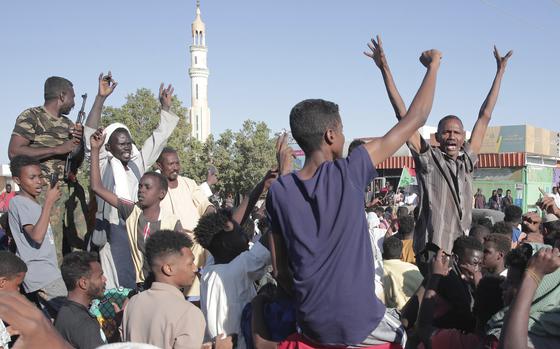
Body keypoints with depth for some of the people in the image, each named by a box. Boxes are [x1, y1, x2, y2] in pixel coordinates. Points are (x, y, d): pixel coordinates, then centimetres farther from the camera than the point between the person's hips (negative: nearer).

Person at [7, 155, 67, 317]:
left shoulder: (33, 203, 17)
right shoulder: (18, 202, -11)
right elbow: (37, 236, -24)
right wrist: (49, 202, -22)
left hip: (48, 272, 9)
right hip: (41, 275, -9)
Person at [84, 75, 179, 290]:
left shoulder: (138, 163, 13)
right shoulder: (104, 166, -1)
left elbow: (158, 139, 18)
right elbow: (91, 135, -13)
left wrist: (165, 107, 17)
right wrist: (101, 98, -20)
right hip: (113, 231, -5)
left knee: (139, 283, 4)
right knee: (119, 286, -6)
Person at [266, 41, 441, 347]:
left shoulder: (279, 191, -5)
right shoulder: (348, 173, -15)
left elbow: (281, 268, 1)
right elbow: (414, 121, -5)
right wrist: (433, 66, 7)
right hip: (360, 324, -3)